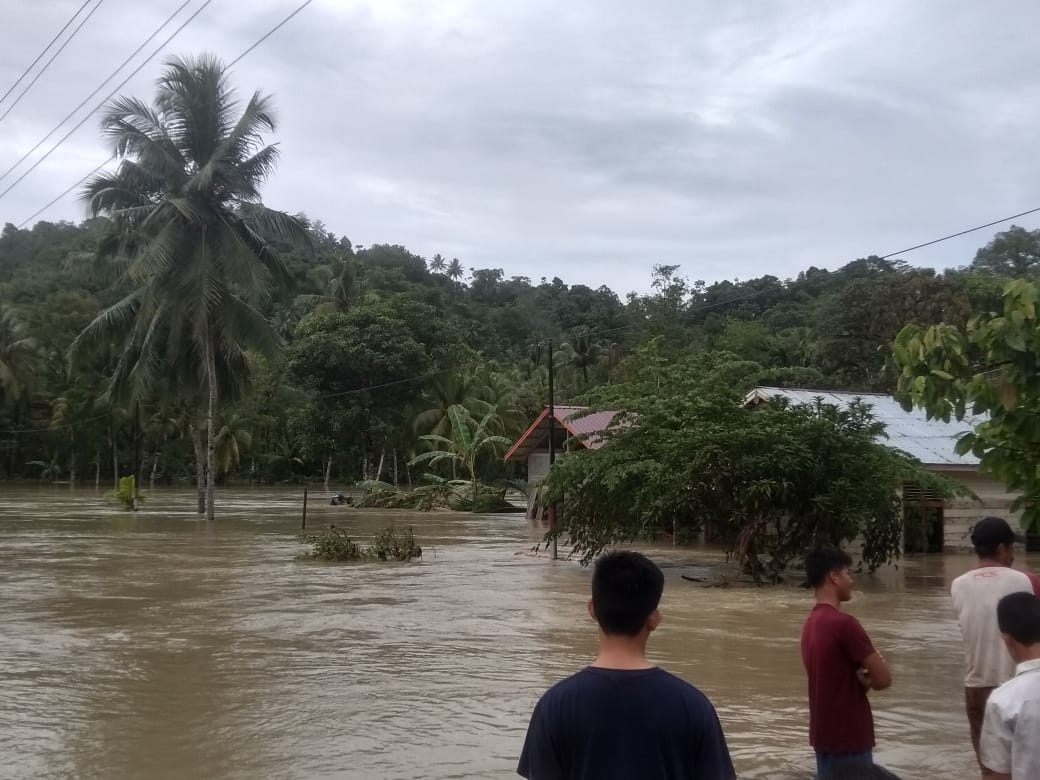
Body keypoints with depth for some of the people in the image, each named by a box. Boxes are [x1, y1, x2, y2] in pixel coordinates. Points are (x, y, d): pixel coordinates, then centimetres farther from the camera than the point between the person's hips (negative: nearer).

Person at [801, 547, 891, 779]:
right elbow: (883, 678, -18)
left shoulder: (811, 623, 10)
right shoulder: (843, 623, -19)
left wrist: (861, 678, -3)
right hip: (848, 739, -9)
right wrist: (867, 678, 3)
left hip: (825, 735, 9)